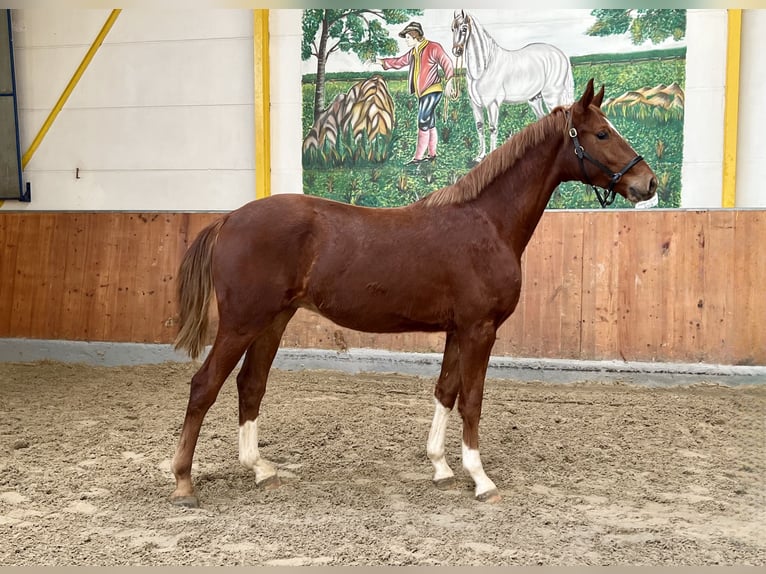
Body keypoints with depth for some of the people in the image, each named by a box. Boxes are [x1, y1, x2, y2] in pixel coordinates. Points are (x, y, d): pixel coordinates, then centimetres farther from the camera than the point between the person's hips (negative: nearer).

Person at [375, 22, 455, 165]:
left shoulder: (433, 47, -8)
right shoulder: (413, 53, 16)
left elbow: (446, 63, -16)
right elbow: (398, 62, 25)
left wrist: (448, 82, -28)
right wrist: (378, 61, 19)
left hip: (432, 91, -8)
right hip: (422, 93, 8)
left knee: (423, 123, -11)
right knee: (430, 125, 12)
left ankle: (418, 157, -10)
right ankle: (432, 154, 19)